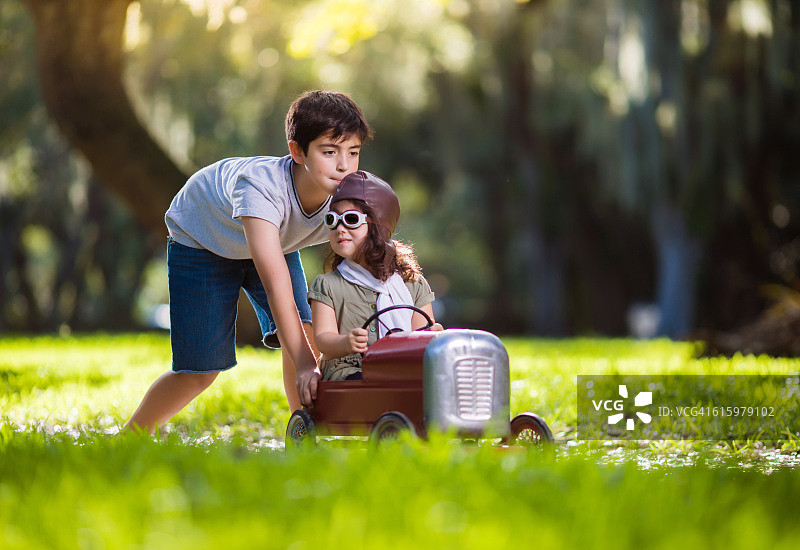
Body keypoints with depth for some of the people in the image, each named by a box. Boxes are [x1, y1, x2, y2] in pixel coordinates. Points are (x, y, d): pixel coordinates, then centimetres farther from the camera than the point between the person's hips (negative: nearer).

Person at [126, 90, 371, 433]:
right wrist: (304, 365, -56)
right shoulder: (260, 185, -45)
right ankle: (130, 435, 16)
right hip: (201, 241, -5)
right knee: (200, 370, -6)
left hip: (277, 240, 5)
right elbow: (276, 282, -50)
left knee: (305, 335, -16)